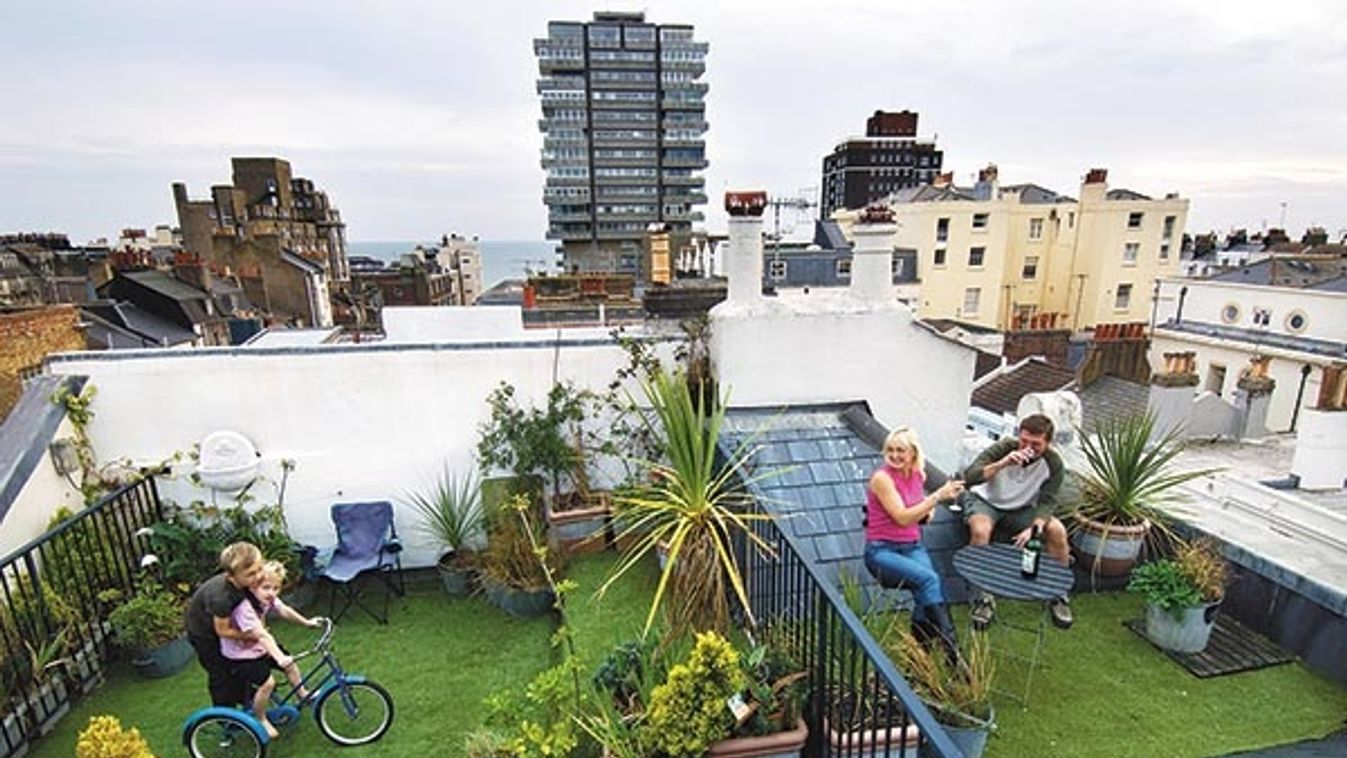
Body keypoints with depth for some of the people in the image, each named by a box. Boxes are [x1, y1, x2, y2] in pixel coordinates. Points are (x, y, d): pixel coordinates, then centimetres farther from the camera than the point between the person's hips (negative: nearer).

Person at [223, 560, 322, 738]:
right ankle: (260, 719, 9)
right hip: (241, 653, -8)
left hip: (259, 646, 8)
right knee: (267, 683, -16)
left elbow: (285, 610, 2)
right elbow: (262, 635, -42)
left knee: (290, 665, 10)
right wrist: (279, 657, -49)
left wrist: (307, 622, 7)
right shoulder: (244, 607, -35)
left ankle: (303, 694, 33)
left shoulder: (268, 598, -12)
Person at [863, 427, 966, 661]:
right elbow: (902, 517, -19)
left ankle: (921, 642, -10)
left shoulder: (918, 474, 6)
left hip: (912, 547, 5)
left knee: (926, 588, -26)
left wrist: (928, 508, 2)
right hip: (882, 550, -5)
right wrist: (938, 496, -19)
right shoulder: (881, 477, -13)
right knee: (928, 579, -30)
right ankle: (951, 649, -24)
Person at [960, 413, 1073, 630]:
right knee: (980, 531, -33)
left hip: (1022, 508, 3)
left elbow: (1047, 502, -13)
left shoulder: (1054, 464, -15)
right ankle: (983, 597, -17)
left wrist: (1033, 527, -31)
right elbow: (969, 477, -35)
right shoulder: (1003, 448, -25)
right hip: (985, 501, -3)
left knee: (1057, 531, -20)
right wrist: (1002, 464, -49)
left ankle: (1058, 594, 3)